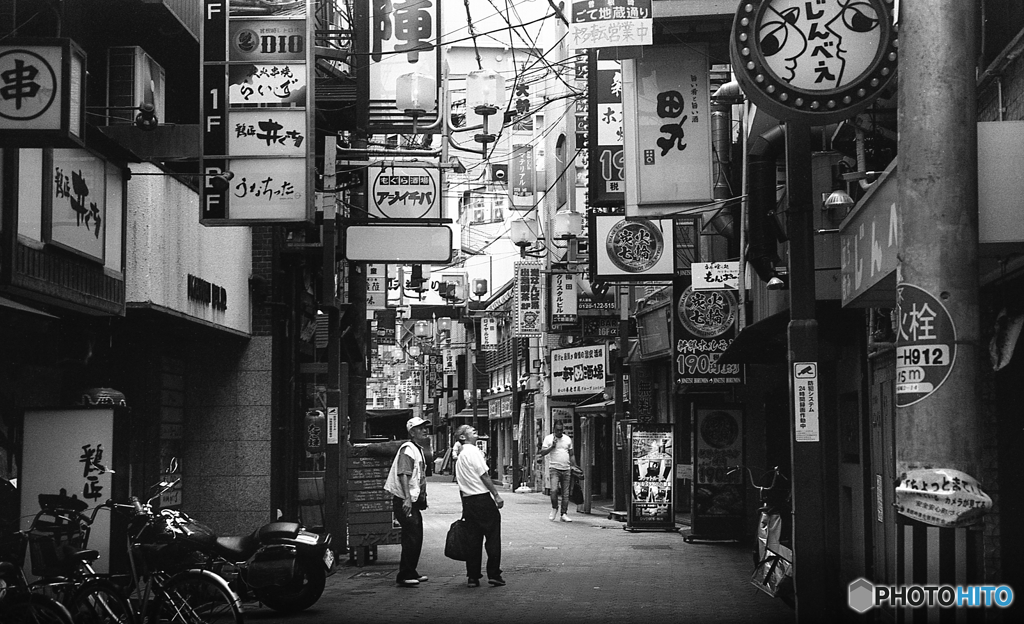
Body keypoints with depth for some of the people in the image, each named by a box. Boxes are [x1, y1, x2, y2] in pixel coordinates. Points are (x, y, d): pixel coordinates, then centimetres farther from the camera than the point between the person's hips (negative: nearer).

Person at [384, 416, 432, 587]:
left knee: (416, 538, 15)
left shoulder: (419, 450, 18)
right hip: (405, 502, -10)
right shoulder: (408, 449, -14)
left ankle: (411, 573, 24)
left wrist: (422, 499, 26)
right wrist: (407, 498, -33)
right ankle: (404, 576, -8)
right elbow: (403, 474, -25)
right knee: (411, 538, -11)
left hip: (414, 502, 10)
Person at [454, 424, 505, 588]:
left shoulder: (460, 456, 17)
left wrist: (464, 507, 22)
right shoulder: (473, 451, -9)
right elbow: (484, 475, -14)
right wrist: (496, 495, -11)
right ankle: (494, 574, -2)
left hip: (468, 500, 8)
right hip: (483, 498, -8)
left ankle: (472, 577, 7)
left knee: (473, 539, 9)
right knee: (493, 537, -1)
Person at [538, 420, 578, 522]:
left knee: (565, 493, 1)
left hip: (566, 469, 3)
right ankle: (554, 509, 8)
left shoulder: (568, 439, 13)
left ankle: (564, 514, 7)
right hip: (554, 469, -3)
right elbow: (542, 452, -3)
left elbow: (571, 455, 19)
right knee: (554, 490, -17)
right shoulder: (548, 438, 4)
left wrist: (574, 467, 14)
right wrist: (552, 446, -14)